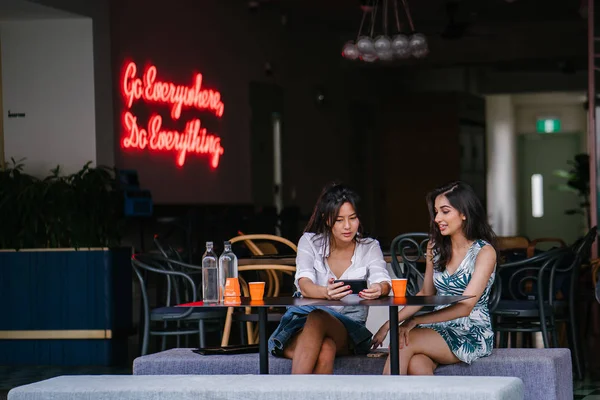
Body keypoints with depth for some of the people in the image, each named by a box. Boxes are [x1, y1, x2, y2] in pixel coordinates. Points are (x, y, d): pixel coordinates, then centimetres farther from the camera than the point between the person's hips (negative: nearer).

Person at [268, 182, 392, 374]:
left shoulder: (369, 247, 7)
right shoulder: (310, 242, 3)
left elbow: (384, 282, -13)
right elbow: (305, 285, -15)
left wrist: (378, 289, -41)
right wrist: (326, 293, -41)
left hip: (349, 331, 0)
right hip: (303, 322, 0)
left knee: (318, 319, -38)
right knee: (325, 349, -39)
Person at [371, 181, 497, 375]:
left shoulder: (484, 252, -9)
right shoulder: (435, 246, 11)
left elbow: (464, 307, -17)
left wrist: (415, 321, -25)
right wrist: (391, 323, 6)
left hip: (473, 333, -5)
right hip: (439, 328, 5)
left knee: (403, 342, -29)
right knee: (416, 366, -32)